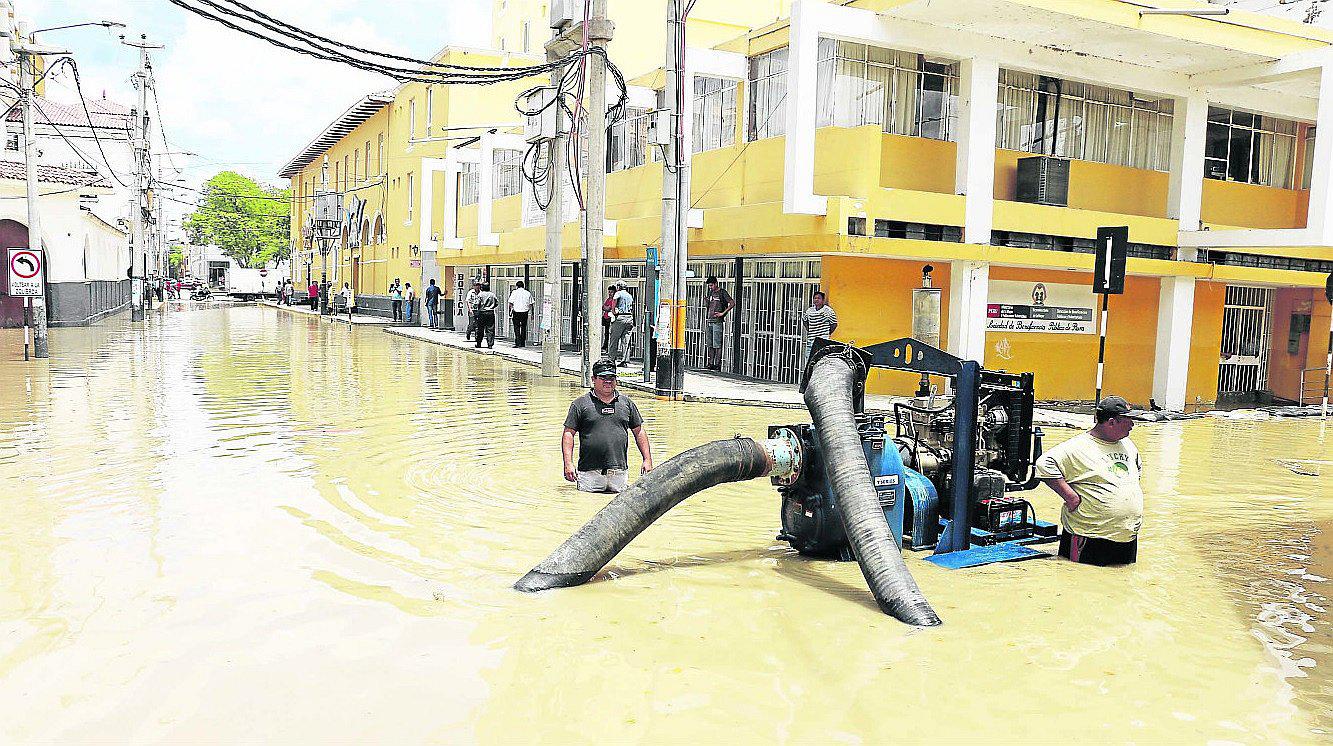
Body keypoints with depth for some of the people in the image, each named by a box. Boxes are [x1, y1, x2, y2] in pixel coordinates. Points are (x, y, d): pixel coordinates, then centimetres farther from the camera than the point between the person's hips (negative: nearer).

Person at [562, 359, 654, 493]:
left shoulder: (626, 403, 15)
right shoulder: (581, 404, 5)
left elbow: (639, 432, 18)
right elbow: (568, 433, 2)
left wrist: (647, 460, 10)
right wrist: (568, 463, -9)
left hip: (620, 472, 2)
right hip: (589, 472, -2)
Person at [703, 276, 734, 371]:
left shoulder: (722, 292, -4)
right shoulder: (711, 292, 17)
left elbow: (732, 303, -11)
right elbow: (706, 305, 24)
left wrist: (722, 313, -14)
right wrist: (705, 298, 3)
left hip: (718, 321, -8)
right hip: (710, 320, 8)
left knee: (717, 344, -7)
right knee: (709, 344, 8)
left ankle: (717, 364, -6)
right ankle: (710, 363, 13)